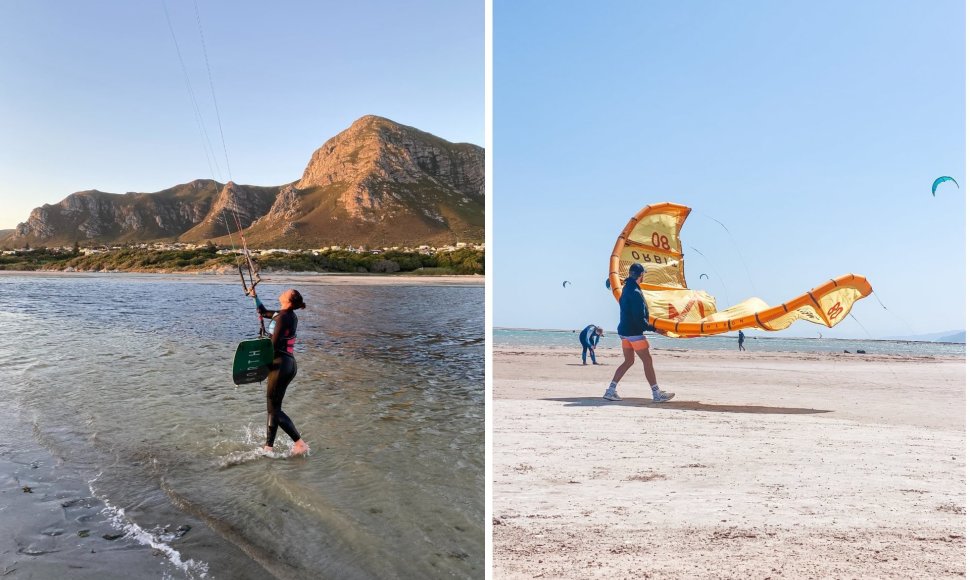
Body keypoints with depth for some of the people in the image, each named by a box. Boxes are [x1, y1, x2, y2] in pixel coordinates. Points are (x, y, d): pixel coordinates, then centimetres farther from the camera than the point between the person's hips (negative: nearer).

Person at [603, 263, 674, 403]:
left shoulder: (627, 288, 11)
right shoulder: (635, 292, -19)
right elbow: (639, 318, -20)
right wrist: (652, 327, -10)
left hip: (624, 330, 9)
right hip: (634, 332, -9)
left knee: (628, 361, 13)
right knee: (647, 360, -3)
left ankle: (610, 391, 10)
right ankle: (657, 394, 1)